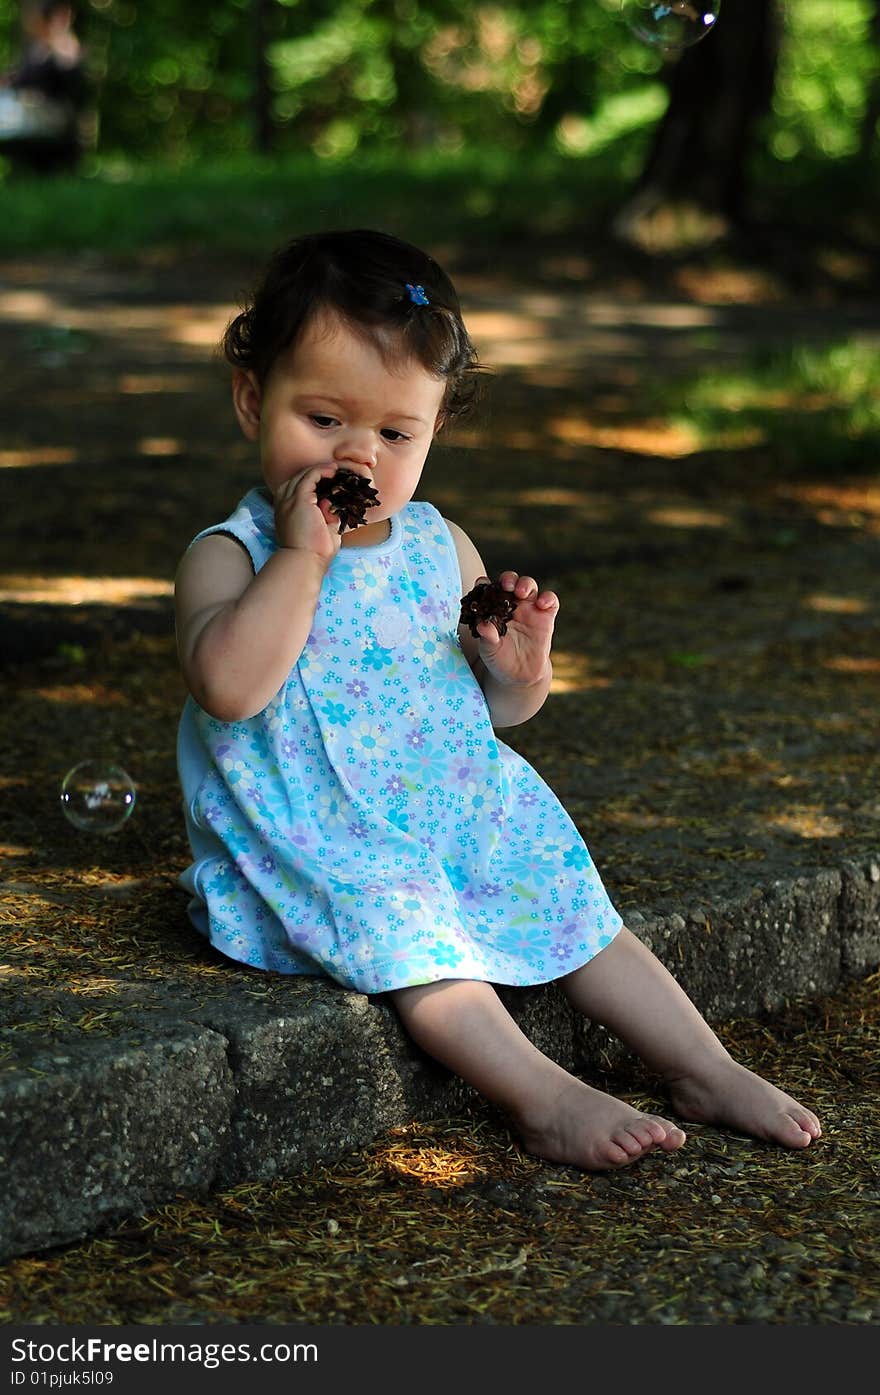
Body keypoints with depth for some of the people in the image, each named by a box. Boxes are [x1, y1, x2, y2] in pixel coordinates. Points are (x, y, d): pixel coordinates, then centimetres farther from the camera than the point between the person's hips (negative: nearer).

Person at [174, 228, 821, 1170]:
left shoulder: (440, 549, 6)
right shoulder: (231, 556, -10)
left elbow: (493, 711, 15)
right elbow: (229, 687, -30)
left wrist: (518, 674, -10)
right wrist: (300, 556, -27)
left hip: (459, 815, 6)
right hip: (318, 845, -6)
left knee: (574, 905, 1)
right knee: (404, 934, -29)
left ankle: (705, 1071, 11)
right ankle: (543, 1098, -28)